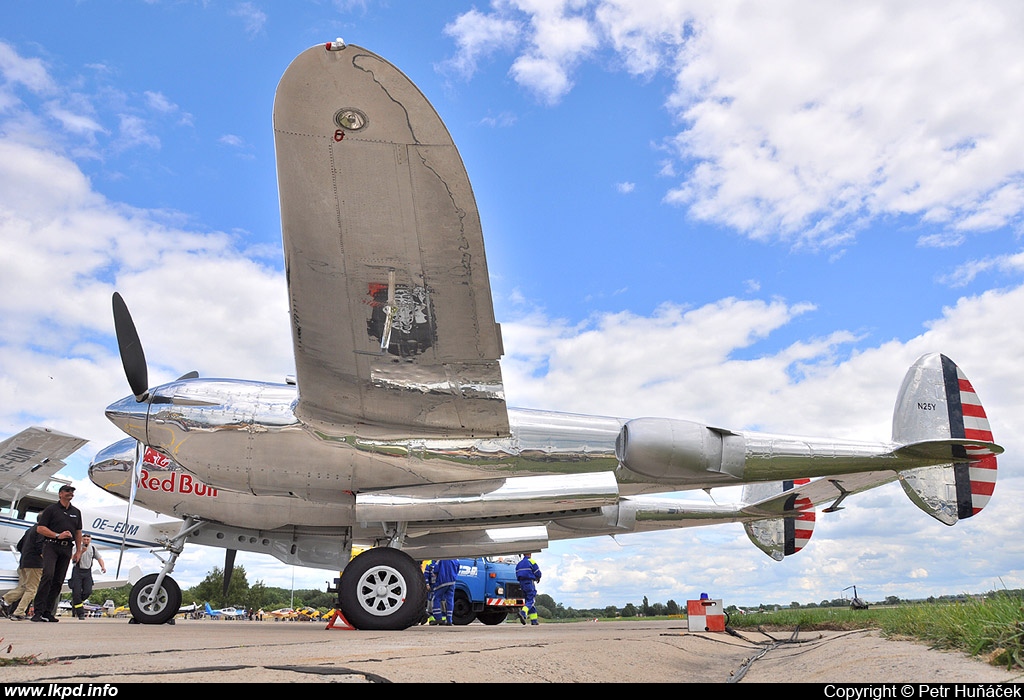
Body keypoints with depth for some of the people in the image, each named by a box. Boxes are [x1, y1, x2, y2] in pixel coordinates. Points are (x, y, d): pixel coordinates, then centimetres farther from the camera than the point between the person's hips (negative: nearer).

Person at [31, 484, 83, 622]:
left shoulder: (76, 512, 19)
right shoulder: (51, 509, 4)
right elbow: (40, 528, -2)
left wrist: (78, 551, 16)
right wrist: (58, 535, -13)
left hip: (67, 549, 5)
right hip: (51, 545, -5)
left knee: (58, 580, 2)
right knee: (48, 575, -19)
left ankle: (48, 612, 6)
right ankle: (38, 611, -18)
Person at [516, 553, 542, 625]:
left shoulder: (519, 563, 15)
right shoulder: (531, 561, -5)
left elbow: (517, 575, 14)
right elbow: (538, 573, -5)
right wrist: (538, 578, 15)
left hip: (522, 583, 7)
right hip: (529, 583, -7)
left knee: (528, 600, 10)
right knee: (531, 601, -7)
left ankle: (533, 619, 8)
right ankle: (523, 613, -31)